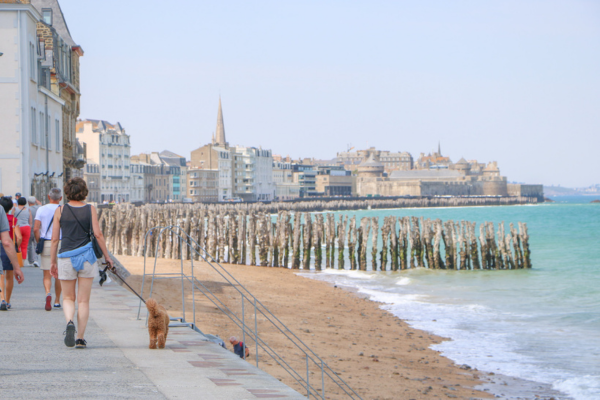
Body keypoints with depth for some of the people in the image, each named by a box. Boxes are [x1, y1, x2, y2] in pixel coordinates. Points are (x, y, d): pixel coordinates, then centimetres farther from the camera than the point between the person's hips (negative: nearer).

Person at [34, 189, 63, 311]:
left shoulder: (41, 210, 0)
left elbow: (36, 229, -7)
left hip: (45, 244, 0)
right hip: (60, 244, 0)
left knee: (47, 274, 3)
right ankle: (57, 300, 18)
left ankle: (48, 293, -24)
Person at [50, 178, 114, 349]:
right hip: (86, 256, 0)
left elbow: (55, 239, 2)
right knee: (84, 300, 6)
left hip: (66, 257, 0)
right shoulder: (90, 209, 0)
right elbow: (98, 234, -4)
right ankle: (80, 338, 2)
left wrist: (52, 262, 9)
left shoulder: (60, 211, 1)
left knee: (68, 298, 12)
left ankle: (69, 322, -17)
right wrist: (107, 256, 4)